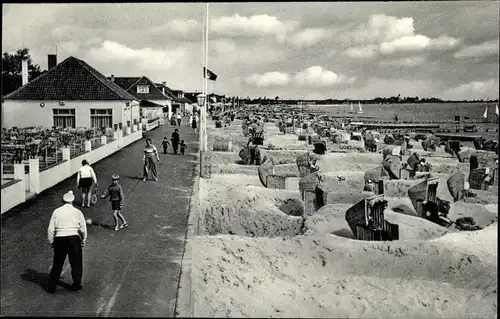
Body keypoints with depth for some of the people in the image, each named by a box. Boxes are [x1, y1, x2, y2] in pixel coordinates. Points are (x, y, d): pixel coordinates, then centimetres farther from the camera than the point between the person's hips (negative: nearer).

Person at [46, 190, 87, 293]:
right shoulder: (77, 212, 0)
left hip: (60, 240, 2)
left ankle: (51, 287, 18)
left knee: (57, 264, 13)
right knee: (76, 263, 14)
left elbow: (50, 229, 2)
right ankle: (76, 285, 21)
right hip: (74, 239, -1)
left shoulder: (56, 212, 3)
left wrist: (51, 242, 13)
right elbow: (83, 229, 1)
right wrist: (83, 241, 14)